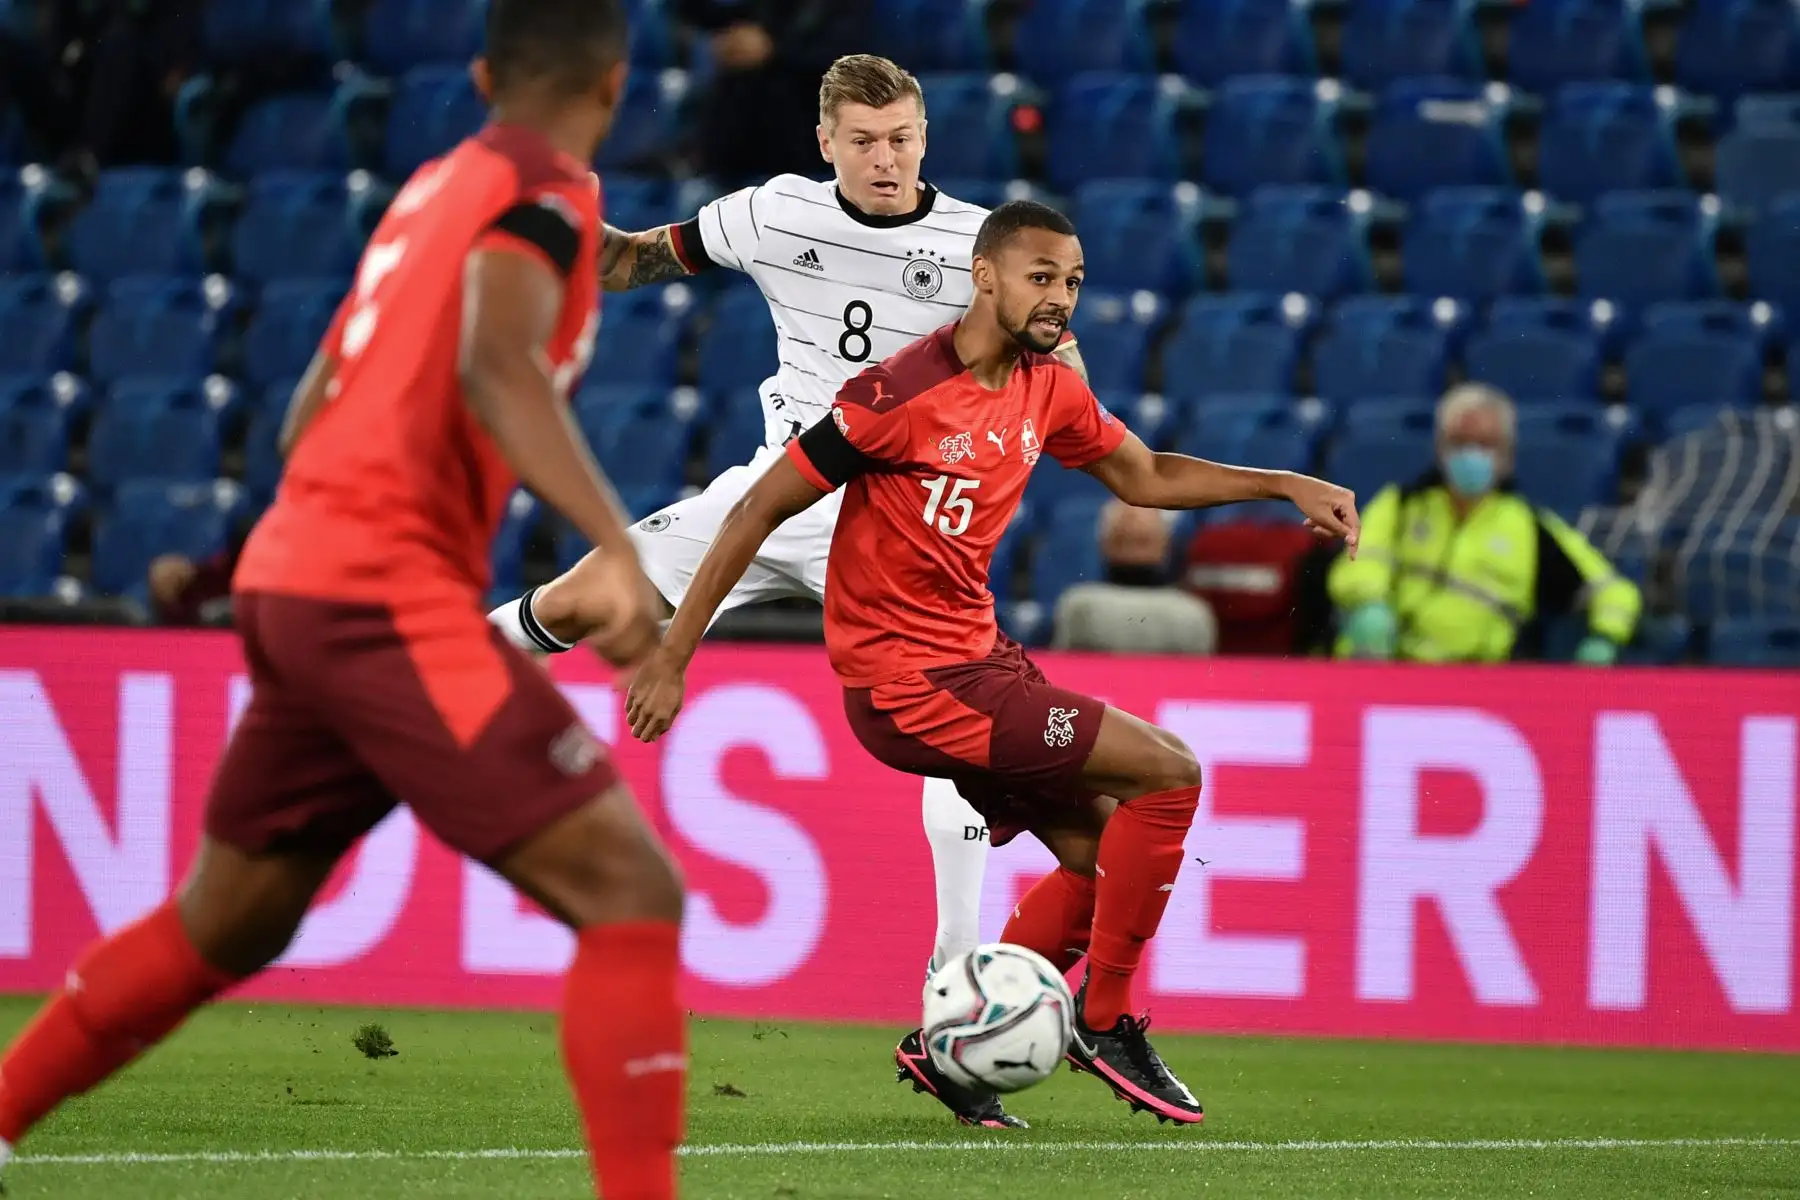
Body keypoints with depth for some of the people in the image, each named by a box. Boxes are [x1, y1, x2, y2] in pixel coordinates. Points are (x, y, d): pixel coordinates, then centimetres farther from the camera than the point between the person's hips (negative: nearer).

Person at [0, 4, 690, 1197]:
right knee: (631, 892, -13)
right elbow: (498, 368, -26)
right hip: (387, 593, -9)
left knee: (223, 925, 24)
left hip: (295, 575, 9)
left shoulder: (439, 185, 19)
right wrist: (618, 548, -36)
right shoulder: (546, 190, -7)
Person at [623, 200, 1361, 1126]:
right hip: (908, 684, -9)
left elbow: (1144, 476, 22)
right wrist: (670, 659, -14)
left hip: (976, 657, 9)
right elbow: (759, 510, -15)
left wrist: (1286, 486, 12)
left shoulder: (1047, 390, 5)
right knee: (1168, 773, -12)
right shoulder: (901, 394, -19)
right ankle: (1105, 1022, 0)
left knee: (1100, 856, 10)